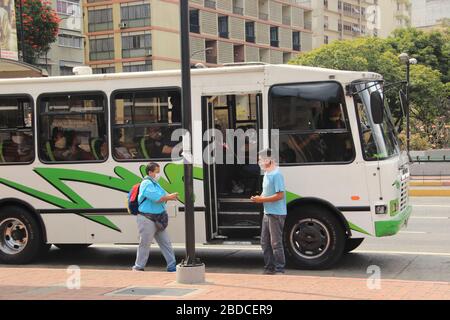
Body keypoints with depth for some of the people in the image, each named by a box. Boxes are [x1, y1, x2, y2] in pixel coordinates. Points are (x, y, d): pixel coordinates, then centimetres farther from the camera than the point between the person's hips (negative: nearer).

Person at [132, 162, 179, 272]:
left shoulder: (155, 183, 16)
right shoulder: (147, 184, -15)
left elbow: (163, 195, 16)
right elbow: (157, 198, -24)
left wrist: (170, 196, -5)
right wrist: (169, 197, -11)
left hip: (158, 220, 9)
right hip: (147, 219, -9)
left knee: (165, 242, 8)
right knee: (145, 244, 0)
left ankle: (172, 266, 12)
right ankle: (138, 267, 12)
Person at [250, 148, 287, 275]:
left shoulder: (276, 174, -16)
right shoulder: (267, 173, 14)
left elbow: (280, 195, -21)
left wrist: (262, 199, -16)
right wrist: (259, 197, 4)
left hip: (276, 214, -10)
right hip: (267, 213, 10)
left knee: (276, 243, -4)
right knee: (265, 242, 13)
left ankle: (279, 269, 4)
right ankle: (269, 268, 22)